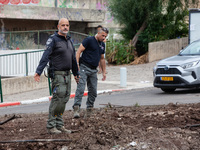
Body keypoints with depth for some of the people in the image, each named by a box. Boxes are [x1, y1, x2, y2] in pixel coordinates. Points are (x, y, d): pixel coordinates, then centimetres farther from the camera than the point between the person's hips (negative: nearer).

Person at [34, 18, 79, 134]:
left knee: (64, 99, 7)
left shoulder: (69, 40, 15)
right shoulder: (53, 39, -9)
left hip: (67, 75, 8)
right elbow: (45, 56, -19)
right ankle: (51, 126, -5)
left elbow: (73, 58, 25)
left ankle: (59, 125, 13)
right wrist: (39, 71, -30)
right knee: (57, 99, -10)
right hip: (57, 74, -8)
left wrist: (76, 74, 31)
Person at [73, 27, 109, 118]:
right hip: (84, 67, -7)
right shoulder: (89, 40, -6)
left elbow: (102, 59, 27)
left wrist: (104, 72, 24)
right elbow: (79, 51, -10)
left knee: (93, 91, 6)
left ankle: (89, 109, 19)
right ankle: (76, 109, -21)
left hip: (93, 70, 7)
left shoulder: (102, 45, 17)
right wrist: (77, 64, -19)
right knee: (80, 88, -16)